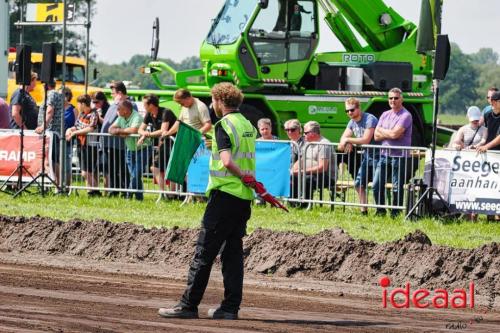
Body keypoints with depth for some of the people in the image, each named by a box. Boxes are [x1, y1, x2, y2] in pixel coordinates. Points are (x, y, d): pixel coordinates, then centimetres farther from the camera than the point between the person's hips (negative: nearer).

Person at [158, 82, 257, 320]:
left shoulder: (224, 125, -11)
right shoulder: (247, 125, 13)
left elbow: (227, 161, -22)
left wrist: (244, 177, -12)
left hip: (225, 194, -8)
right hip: (244, 197, 8)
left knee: (204, 251, -4)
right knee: (233, 251, 9)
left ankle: (189, 305, -3)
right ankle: (230, 307, 7)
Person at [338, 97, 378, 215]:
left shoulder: (370, 119, -18)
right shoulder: (352, 122, 9)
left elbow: (366, 140, -25)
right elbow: (343, 138, 9)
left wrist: (348, 140, -15)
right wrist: (348, 143, -15)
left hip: (376, 155, -9)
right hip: (366, 156, 9)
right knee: (359, 184, 10)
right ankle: (364, 210, 18)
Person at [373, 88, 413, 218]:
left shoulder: (406, 115, -7)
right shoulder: (385, 115, 14)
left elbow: (395, 133, -19)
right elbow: (376, 136, 7)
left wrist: (382, 130, -2)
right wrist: (390, 133, -9)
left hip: (399, 156, -6)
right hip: (384, 154, 6)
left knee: (397, 188, 0)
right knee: (377, 185, 4)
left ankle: (395, 213, 9)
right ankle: (380, 211, 17)